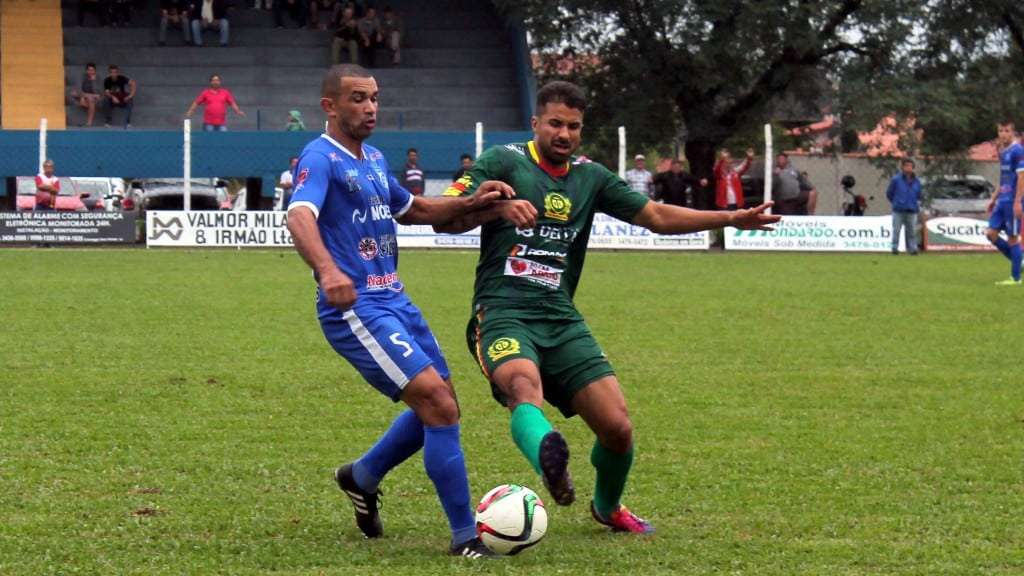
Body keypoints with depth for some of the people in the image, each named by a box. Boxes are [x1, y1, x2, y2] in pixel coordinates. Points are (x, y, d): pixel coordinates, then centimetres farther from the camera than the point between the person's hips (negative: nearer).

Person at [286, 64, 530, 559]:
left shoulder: (374, 160, 16)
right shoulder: (321, 158, -12)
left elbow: (412, 209, 32)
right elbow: (299, 217, -30)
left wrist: (469, 203, 14)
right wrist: (327, 270, -50)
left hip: (394, 302, 10)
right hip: (356, 310, -10)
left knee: (439, 408, 17)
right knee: (439, 406, -16)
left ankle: (361, 478, 38)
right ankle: (465, 536, -10)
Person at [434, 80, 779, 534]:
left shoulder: (591, 178, 16)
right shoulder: (504, 162, 2)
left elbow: (657, 216, 16)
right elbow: (444, 220, -7)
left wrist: (732, 218, 5)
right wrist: (497, 208, -26)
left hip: (561, 321, 5)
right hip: (502, 313, -5)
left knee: (618, 428, -4)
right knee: (525, 385, -37)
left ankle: (608, 507, 25)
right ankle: (549, 462, -68)